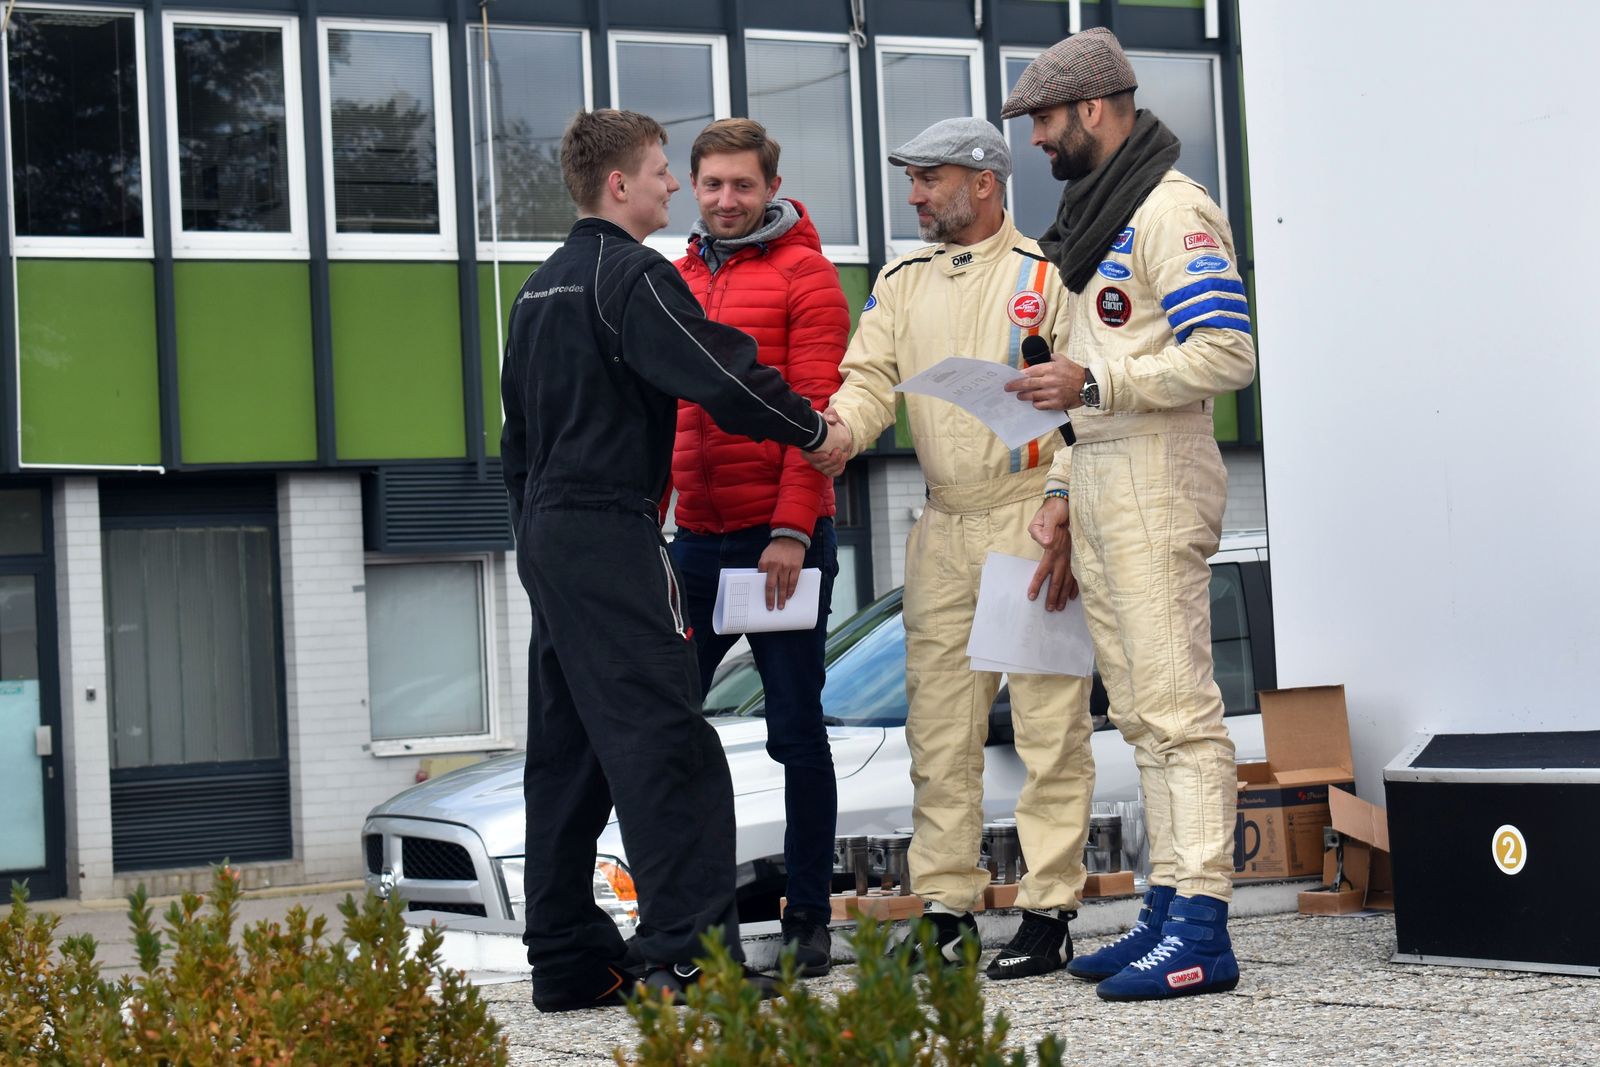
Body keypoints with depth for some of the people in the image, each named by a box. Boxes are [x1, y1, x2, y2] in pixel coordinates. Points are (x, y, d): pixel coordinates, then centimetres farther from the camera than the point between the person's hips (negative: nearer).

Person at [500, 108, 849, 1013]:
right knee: (663, 739, -12)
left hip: (548, 532, 10)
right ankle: (690, 953, -16)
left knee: (569, 749, 10)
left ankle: (569, 958, 11)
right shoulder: (634, 276, -10)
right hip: (611, 532, -10)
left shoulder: (541, 290, 19)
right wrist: (814, 430, -3)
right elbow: (722, 375, -17)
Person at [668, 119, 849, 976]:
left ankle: (808, 917, 10)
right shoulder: (678, 280, 15)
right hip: (696, 541, 5)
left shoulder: (803, 274, -1)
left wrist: (792, 529, -16)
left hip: (780, 541, -5)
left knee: (796, 729, 2)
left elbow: (818, 409, -9)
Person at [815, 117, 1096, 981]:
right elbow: (870, 381, 6)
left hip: (1033, 523, -6)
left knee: (1048, 723, -4)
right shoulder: (902, 284, 14)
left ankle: (1049, 910, 1)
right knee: (938, 729, 8)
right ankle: (944, 905, 15)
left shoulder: (1047, 275, -3)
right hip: (941, 530, 6)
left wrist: (1063, 520, -17)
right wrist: (830, 432, -17)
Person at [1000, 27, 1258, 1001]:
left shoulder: (1170, 209, -11)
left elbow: (1227, 354, -20)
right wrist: (1065, 493, 20)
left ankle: (1202, 930, -13)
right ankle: (1171, 905, 12)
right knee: (1142, 711, 9)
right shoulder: (1098, 211, 21)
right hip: (1100, 485, 10)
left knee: (1178, 705, -11)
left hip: (1155, 481, -10)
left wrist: (1093, 383, -20)